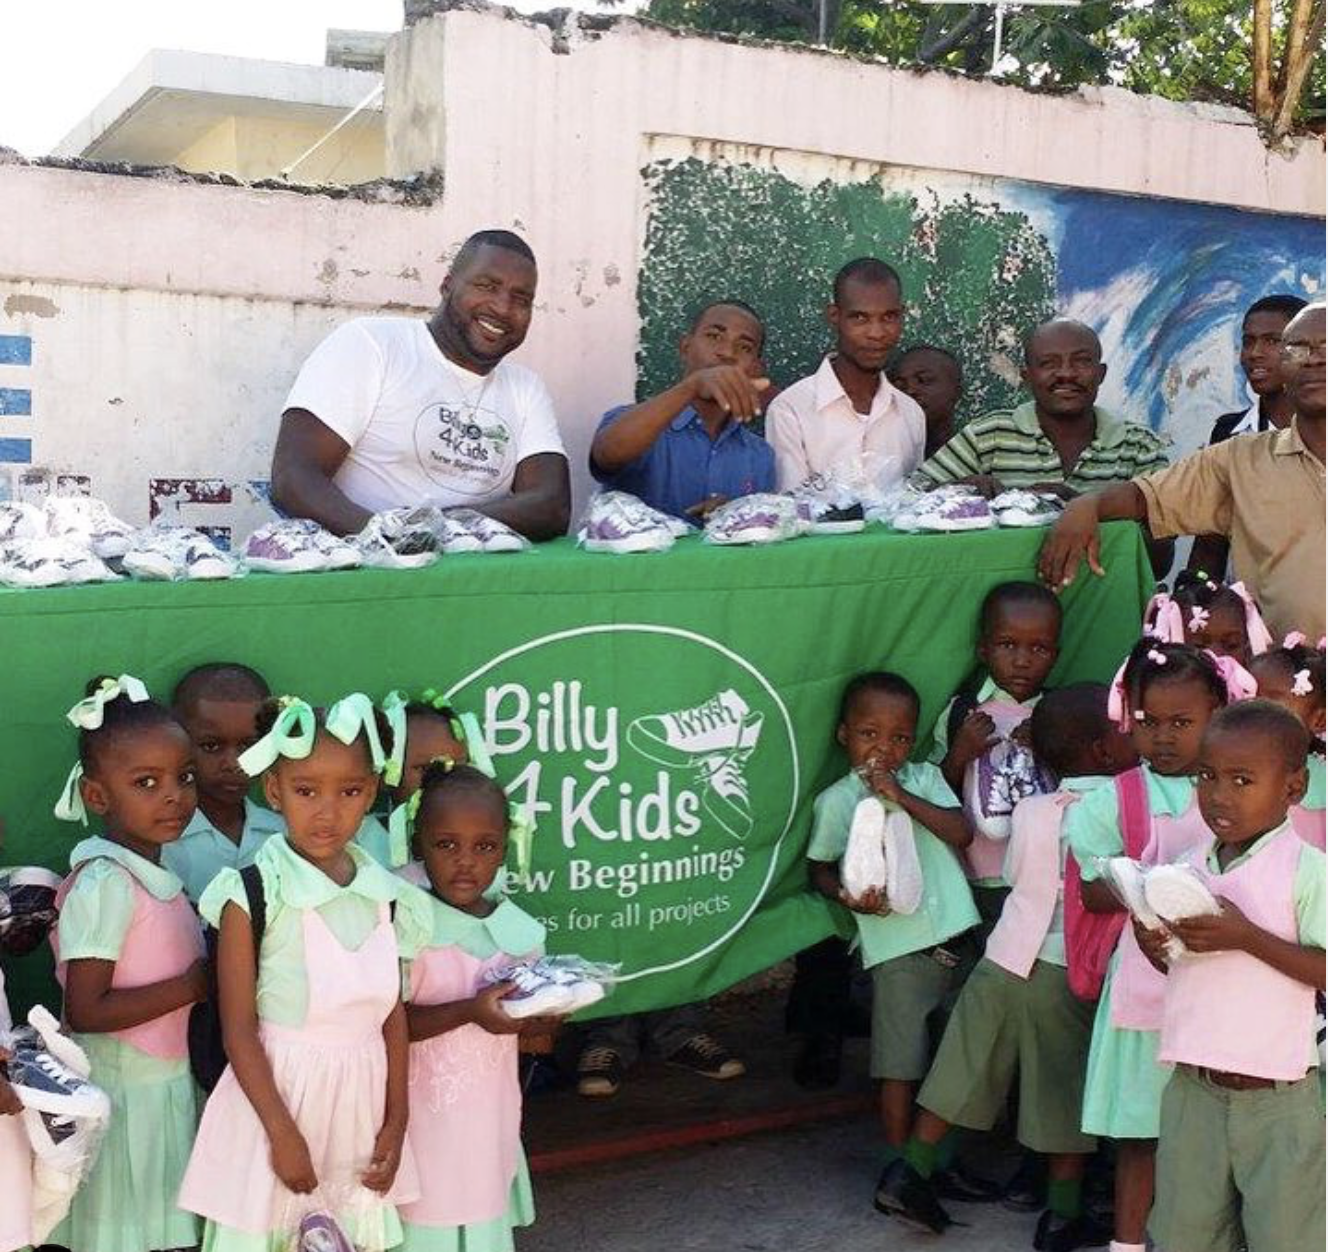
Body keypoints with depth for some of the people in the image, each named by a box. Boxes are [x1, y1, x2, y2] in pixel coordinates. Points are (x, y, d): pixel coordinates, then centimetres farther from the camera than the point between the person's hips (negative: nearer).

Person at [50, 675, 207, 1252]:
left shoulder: (156, 874, 6)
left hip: (167, 1085, 8)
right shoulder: (105, 884, -19)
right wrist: (193, 985, -20)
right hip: (121, 1093, -8)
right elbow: (85, 1011, -24)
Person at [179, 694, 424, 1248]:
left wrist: (396, 1121, 6)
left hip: (360, 1100, 4)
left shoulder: (383, 894, 2)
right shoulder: (253, 893, -11)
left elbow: (393, 1013, 7)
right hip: (276, 1094, -4)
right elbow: (239, 1028, -11)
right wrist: (283, 1132, -12)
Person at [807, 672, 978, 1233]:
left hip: (953, 936, 4)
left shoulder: (924, 779, 8)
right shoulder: (837, 800, 1)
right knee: (903, 1065, -1)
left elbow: (961, 832, -5)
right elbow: (819, 868, 8)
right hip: (898, 944, -4)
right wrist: (849, 895, -12)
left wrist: (902, 796, -13)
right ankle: (899, 1175, 9)